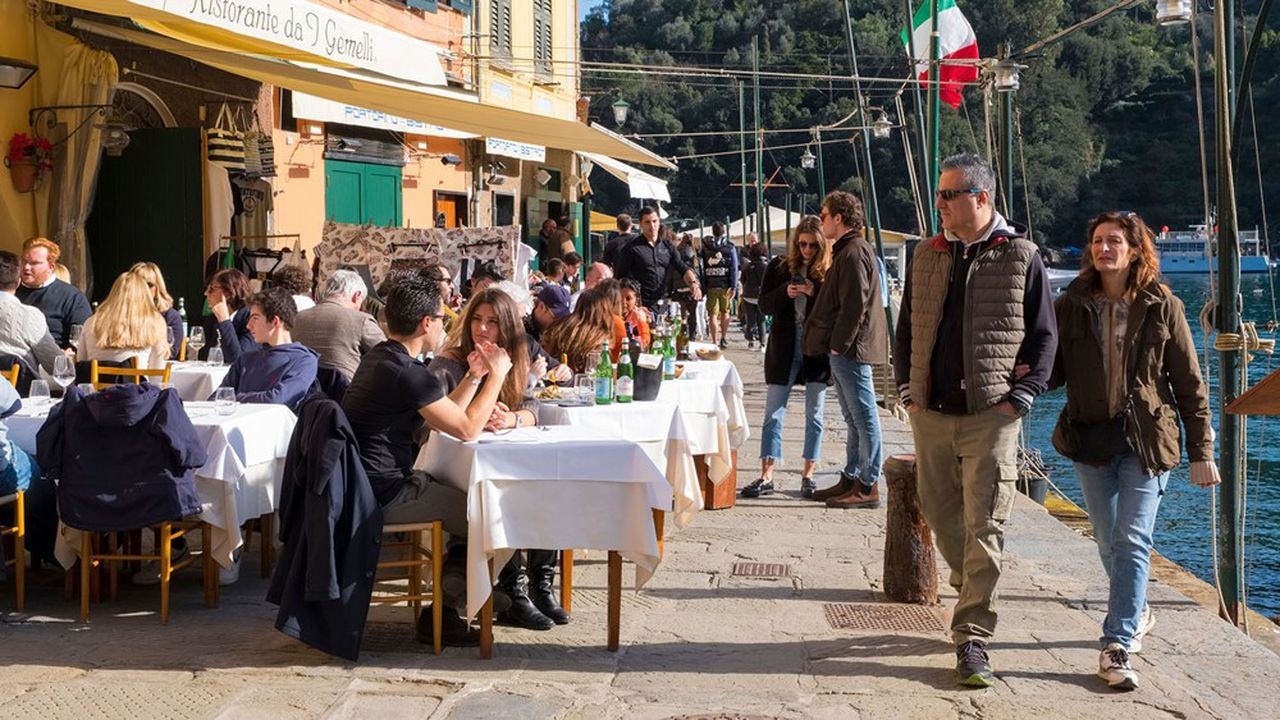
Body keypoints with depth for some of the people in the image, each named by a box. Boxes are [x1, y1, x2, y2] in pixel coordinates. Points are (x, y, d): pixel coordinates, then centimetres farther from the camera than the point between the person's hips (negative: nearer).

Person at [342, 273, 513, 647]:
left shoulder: (380, 357, 11)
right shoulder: (407, 373, -22)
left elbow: (443, 415, 16)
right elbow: (467, 428, -16)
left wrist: (474, 376, 9)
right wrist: (497, 374, -6)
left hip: (365, 485, 10)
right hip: (383, 496, -10)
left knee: (466, 493, 19)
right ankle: (443, 613, 8)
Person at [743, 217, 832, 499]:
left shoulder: (830, 271, -2)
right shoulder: (779, 267, 4)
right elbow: (764, 304, 4)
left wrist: (815, 292, -21)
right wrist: (786, 292, -14)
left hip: (818, 350, -1)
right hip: (784, 350, 1)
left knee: (814, 415, 6)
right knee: (773, 415, 1)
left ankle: (808, 475, 15)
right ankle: (766, 476, 5)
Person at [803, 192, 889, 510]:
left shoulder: (853, 253, -15)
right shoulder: (848, 251, 18)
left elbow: (855, 306, -21)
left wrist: (838, 345, -18)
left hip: (851, 350, -11)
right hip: (844, 351, 11)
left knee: (864, 418, -6)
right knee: (854, 420, 14)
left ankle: (869, 487, -2)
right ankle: (851, 480, 22)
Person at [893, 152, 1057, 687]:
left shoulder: (1020, 256, -1)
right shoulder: (927, 256, 11)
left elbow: (1043, 336, 2)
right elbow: (906, 327, 18)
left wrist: (1020, 399, -7)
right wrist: (908, 391, 8)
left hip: (991, 417, -4)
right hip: (932, 415, 5)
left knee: (984, 528, -6)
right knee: (941, 516, 12)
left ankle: (972, 640, -2)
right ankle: (976, 598, 36)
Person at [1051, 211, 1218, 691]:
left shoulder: (1162, 307, -2)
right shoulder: (1071, 305, 3)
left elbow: (1189, 383, 1)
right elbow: (1055, 371, 5)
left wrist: (1201, 451, -1)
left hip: (1147, 440, -3)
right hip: (1089, 439, 3)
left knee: (1132, 542, -8)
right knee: (1108, 541, 14)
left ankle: (1116, 649, -8)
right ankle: (1136, 614, 39)